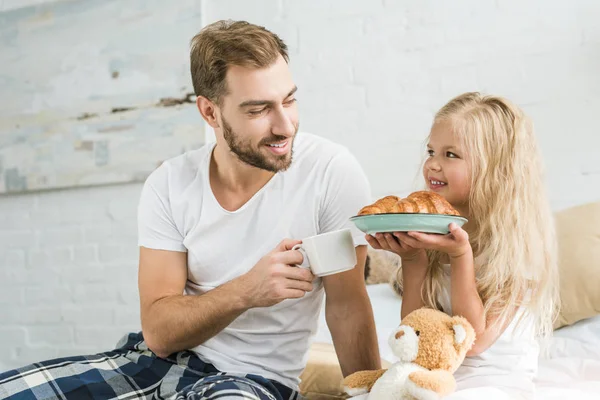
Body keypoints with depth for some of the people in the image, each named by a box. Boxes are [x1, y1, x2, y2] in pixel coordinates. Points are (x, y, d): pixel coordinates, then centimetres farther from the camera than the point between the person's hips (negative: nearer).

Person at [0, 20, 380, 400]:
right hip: (163, 359, 3)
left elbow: (346, 305, -10)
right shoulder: (170, 185, -7)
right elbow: (159, 333, -10)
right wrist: (245, 291, -27)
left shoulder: (331, 169, -15)